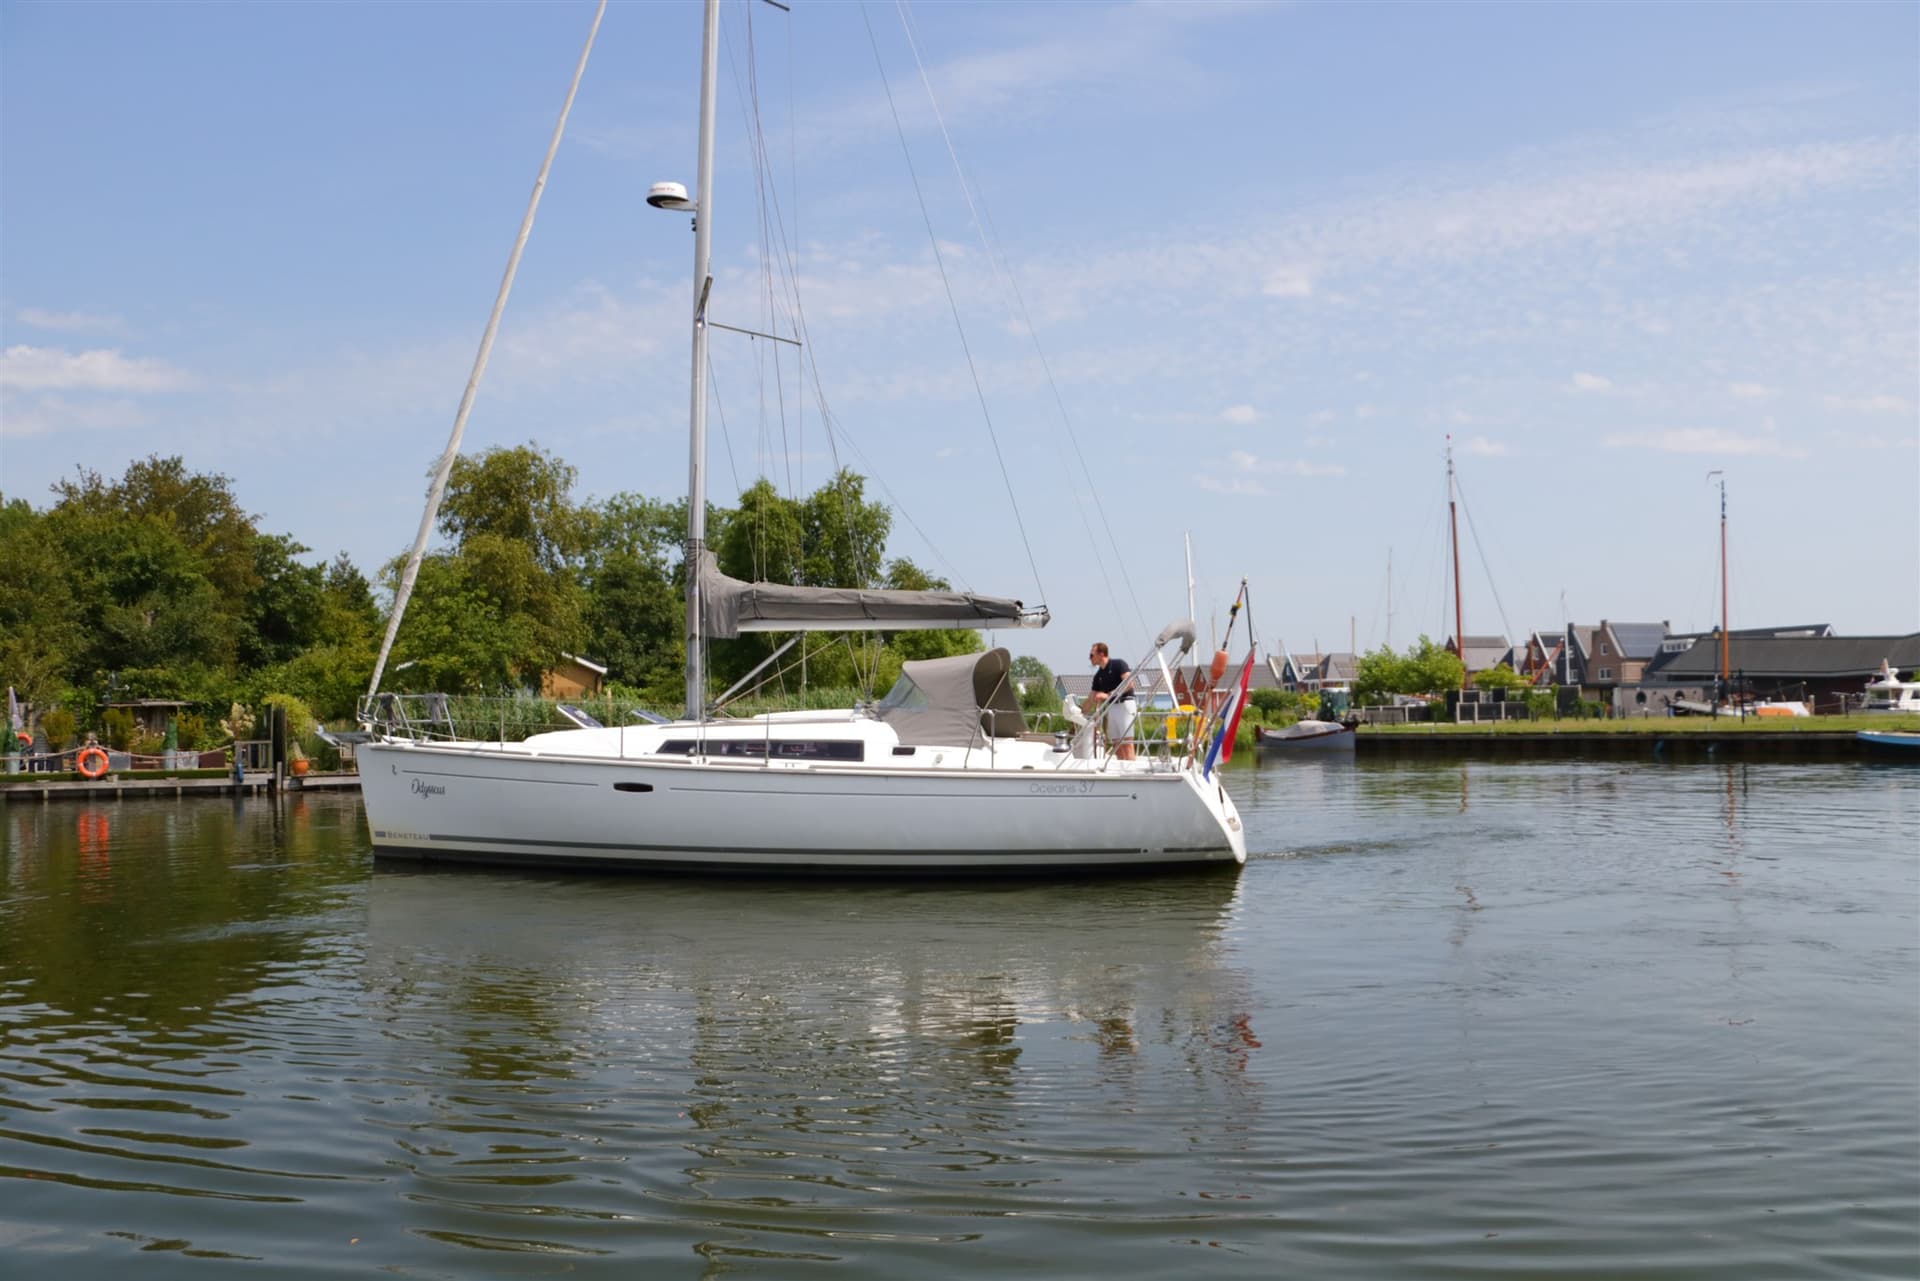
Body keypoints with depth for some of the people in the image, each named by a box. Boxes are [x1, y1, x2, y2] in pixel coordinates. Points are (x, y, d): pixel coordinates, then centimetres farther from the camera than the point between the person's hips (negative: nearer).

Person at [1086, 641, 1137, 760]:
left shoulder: (1118, 664, -5)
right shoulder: (1098, 676, 16)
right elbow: (1092, 699, 19)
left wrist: (1108, 695, -19)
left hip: (1124, 704, -7)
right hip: (1111, 707, 8)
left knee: (1126, 742, -13)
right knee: (1116, 743, 3)